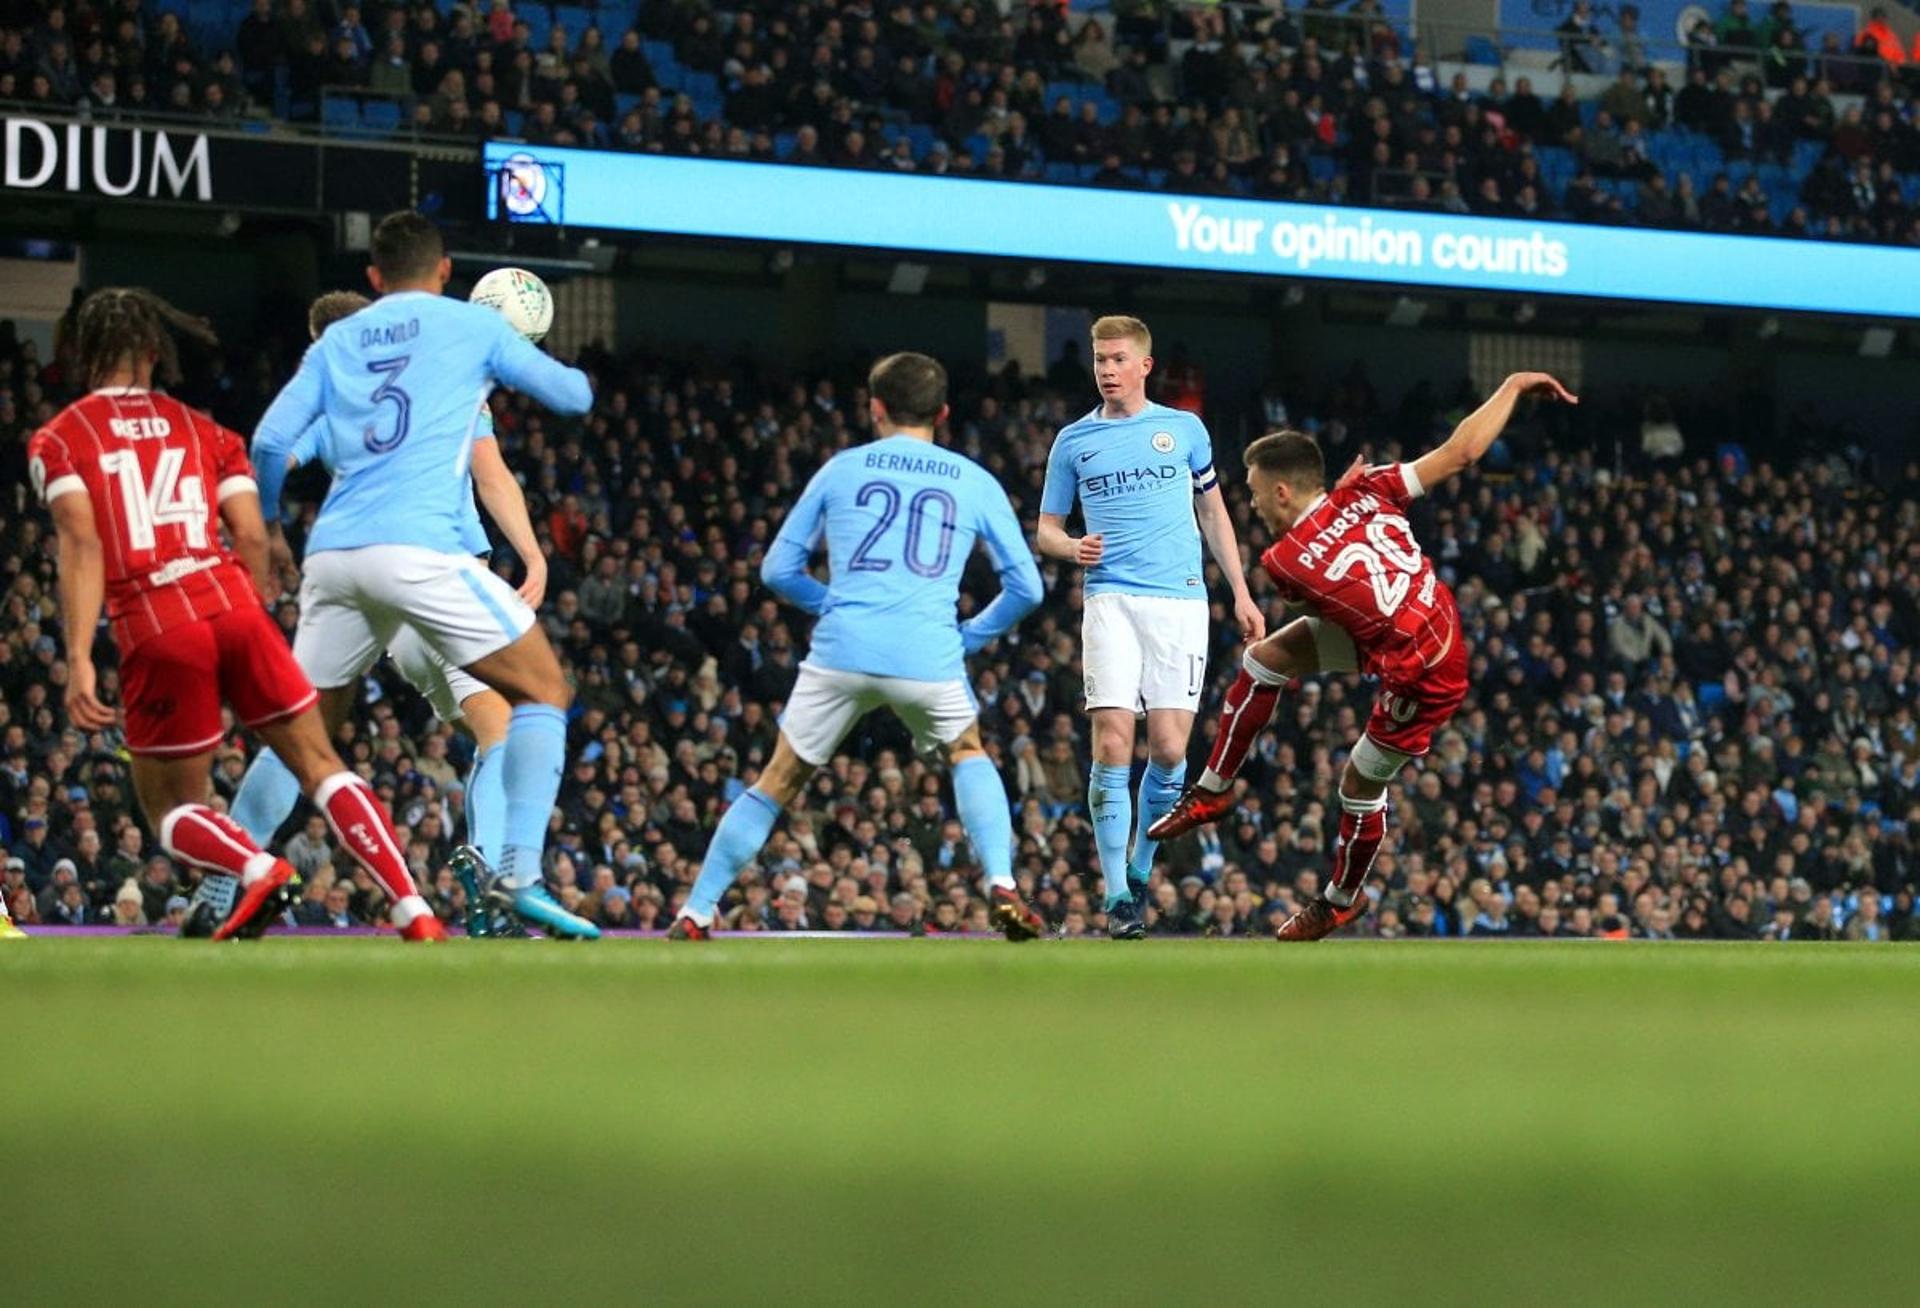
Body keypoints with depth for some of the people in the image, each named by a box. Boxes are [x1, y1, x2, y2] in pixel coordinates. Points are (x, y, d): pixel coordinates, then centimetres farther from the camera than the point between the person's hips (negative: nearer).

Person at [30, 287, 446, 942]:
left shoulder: (57, 440, 11)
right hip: (234, 607, 2)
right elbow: (252, 536, 9)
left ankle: (258, 869, -21)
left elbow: (81, 546, -4)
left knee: (174, 813, 11)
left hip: (154, 630, -2)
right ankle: (413, 910, -9)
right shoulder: (204, 431, 20)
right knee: (322, 767, 7)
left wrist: (79, 660, -10)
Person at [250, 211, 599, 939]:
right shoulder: (472, 326, 9)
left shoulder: (337, 342, 18)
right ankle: (520, 875, -12)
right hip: (420, 548, -4)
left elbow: (270, 443, 10)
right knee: (544, 689, 4)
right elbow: (573, 396, 14)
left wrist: (268, 527, 27)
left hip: (334, 553, 4)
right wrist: (517, 354, 37)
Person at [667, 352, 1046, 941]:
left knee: (778, 781, 12)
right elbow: (1025, 587, 13)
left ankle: (695, 913, 12)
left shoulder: (841, 469, 14)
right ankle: (1002, 887, 6)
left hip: (841, 651, 0)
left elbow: (778, 569, 17)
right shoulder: (975, 482, 14)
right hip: (929, 659, 0)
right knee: (969, 754, 26)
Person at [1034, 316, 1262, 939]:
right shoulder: (1073, 441, 11)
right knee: (1112, 744, -12)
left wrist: (1241, 593, 13)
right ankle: (1117, 895, -7)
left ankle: (1140, 868, 15)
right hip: (1111, 600, 0)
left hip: (1179, 600, 0)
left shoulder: (1185, 429, 11)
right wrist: (1073, 547, -8)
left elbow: (1214, 514, 19)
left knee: (1168, 748, -8)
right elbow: (1046, 530, 15)